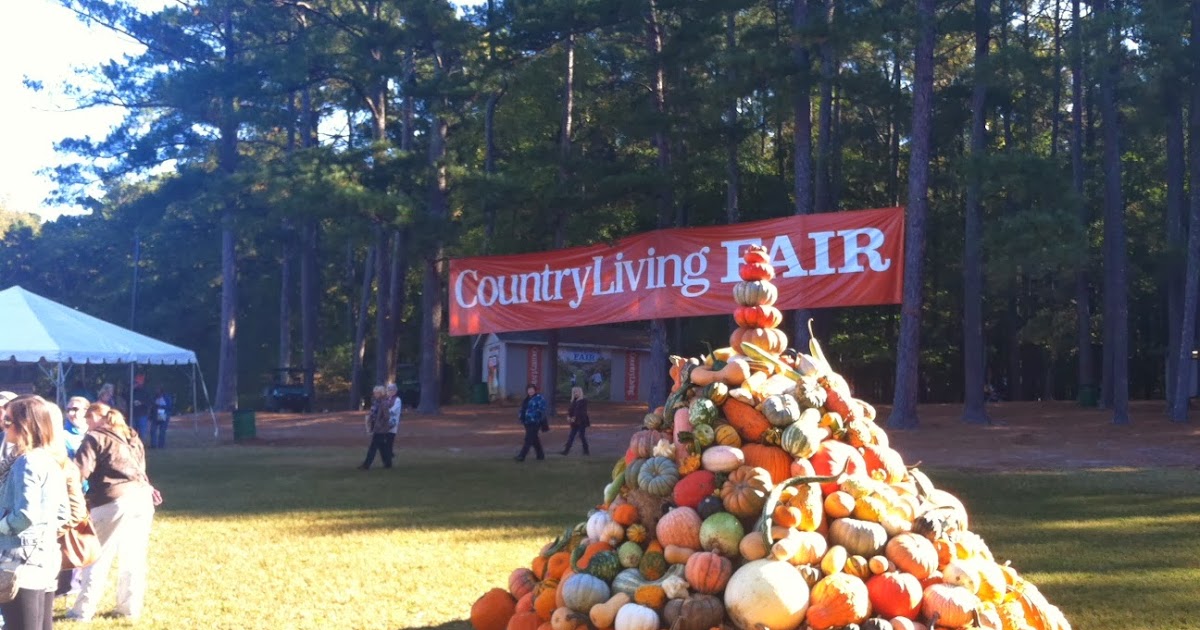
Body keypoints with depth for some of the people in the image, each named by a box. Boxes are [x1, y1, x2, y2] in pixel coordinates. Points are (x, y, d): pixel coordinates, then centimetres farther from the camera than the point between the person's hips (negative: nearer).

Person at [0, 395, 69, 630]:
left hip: (23, 562, -9)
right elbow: (62, 514, 17)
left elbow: (26, 514, -22)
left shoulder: (27, 462, -14)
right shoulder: (52, 462, 14)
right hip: (46, 560, 9)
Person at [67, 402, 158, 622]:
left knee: (98, 557, 2)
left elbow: (80, 470, -8)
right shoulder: (132, 438, 24)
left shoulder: (95, 438, 2)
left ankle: (84, 610, 7)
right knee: (134, 556, 12)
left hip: (113, 501, -6)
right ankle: (131, 607, 16)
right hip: (142, 497, 6)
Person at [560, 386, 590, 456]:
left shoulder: (584, 401, -7)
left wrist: (574, 418, -21)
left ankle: (586, 451, 5)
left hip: (581, 422, -7)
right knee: (571, 436, 3)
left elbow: (581, 411, -15)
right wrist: (568, 416, -10)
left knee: (582, 436, -3)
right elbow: (571, 410, 8)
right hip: (575, 422, 7)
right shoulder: (574, 401, 14)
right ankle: (566, 450, 0)